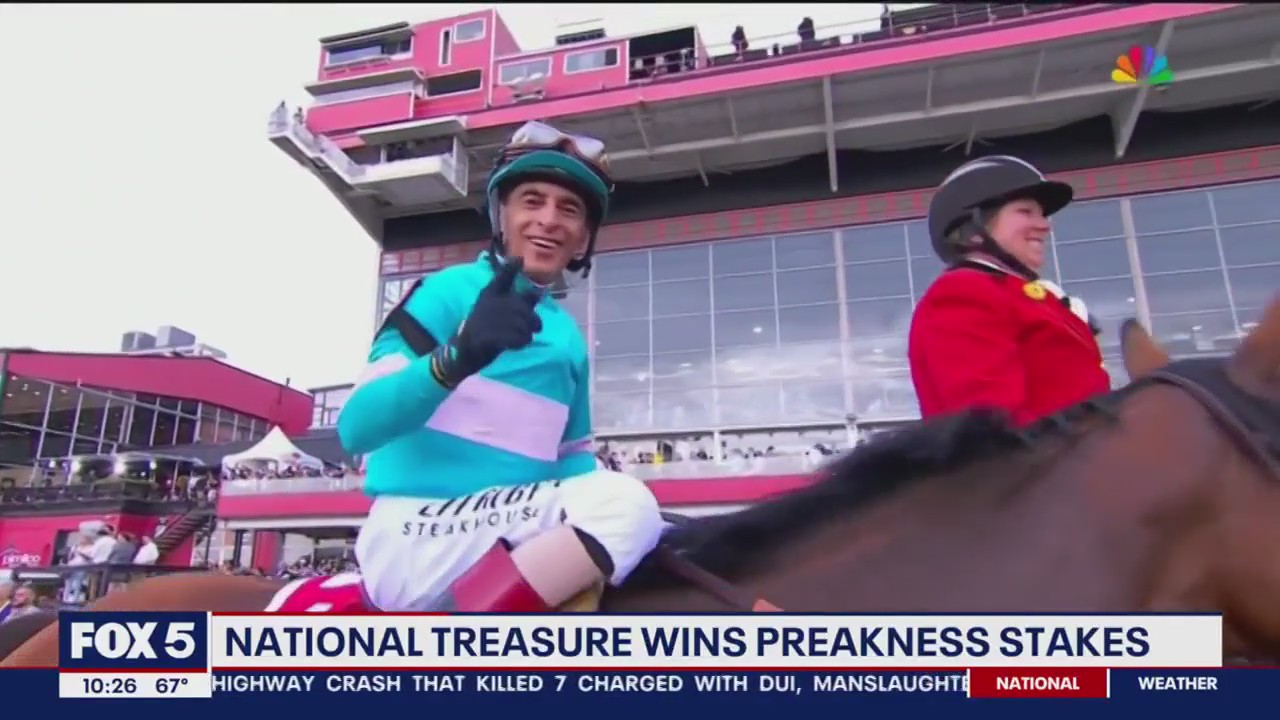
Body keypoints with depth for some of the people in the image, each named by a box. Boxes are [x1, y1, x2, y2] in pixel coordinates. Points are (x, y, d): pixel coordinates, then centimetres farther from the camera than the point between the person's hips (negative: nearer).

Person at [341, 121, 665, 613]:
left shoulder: (568, 337, 16)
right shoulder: (448, 292, -3)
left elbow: (573, 456, 20)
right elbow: (355, 426, -14)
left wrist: (621, 528, 1)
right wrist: (458, 356, -32)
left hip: (515, 545, 7)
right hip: (414, 539, -7)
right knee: (626, 503, -24)